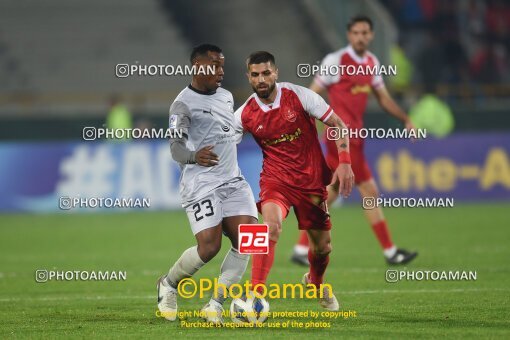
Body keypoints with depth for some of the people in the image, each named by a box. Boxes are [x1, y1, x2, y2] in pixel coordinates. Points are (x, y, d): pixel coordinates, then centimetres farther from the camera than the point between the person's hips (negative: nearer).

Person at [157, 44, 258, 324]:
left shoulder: (226, 97, 15)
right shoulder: (184, 104, -8)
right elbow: (176, 148, -21)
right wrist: (194, 156, -38)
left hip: (232, 181, 7)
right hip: (201, 184, -7)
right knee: (209, 247, -15)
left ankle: (215, 306, -5)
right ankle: (169, 284, 15)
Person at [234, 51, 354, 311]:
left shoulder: (299, 96, -11)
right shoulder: (245, 114, -7)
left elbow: (337, 124, -5)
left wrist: (344, 162, -14)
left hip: (312, 179, 1)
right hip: (275, 179, -1)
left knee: (322, 247, 9)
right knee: (271, 226, -30)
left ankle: (315, 281, 45)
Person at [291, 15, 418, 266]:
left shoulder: (371, 63, 11)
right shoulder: (336, 61, -11)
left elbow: (383, 97, 21)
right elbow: (313, 95, -7)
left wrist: (405, 120, 10)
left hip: (353, 136, 8)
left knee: (328, 194, 9)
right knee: (370, 192, -5)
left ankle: (302, 249, 15)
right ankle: (390, 251, 2)